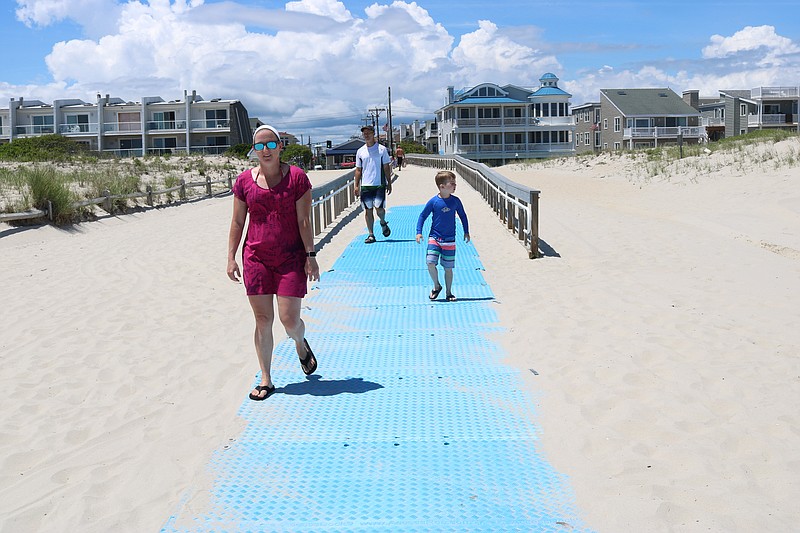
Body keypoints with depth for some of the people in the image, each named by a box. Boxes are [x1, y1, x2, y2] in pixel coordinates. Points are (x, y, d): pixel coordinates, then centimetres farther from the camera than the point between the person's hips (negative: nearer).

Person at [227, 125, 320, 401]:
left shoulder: (296, 177, -3)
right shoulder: (244, 180, 4)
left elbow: (304, 220, -4)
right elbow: (237, 222, 9)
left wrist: (311, 256, -7)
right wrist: (231, 258, 4)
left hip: (291, 258, -2)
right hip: (256, 258, 2)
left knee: (289, 319, -5)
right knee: (262, 320, 3)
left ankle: (301, 344, 32)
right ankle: (265, 380, 15)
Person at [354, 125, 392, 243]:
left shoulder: (382, 149, 2)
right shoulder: (360, 151, 9)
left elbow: (386, 167, 4)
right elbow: (358, 170, 12)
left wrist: (389, 183, 0)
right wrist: (356, 186, 6)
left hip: (379, 185, -2)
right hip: (365, 185, 3)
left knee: (379, 208, -10)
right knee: (368, 210, 3)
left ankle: (383, 223, 22)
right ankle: (371, 234, 11)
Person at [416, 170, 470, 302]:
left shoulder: (455, 201, -2)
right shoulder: (433, 201, -9)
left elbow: (463, 216, 13)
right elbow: (423, 215, 1)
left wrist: (466, 232, 15)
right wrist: (419, 232, -7)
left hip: (449, 240, 1)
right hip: (434, 238, -1)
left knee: (448, 267, 6)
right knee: (430, 263, -15)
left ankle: (449, 292, 21)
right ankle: (436, 286, 9)